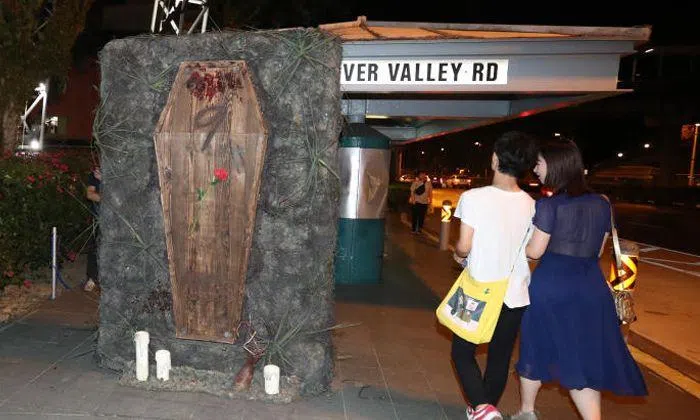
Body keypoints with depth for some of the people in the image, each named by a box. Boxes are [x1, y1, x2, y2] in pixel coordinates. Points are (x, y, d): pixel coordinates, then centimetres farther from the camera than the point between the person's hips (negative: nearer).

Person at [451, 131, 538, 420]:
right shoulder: (532, 206, -4)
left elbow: (463, 247, -16)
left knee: (462, 351, 13)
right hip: (515, 296, 4)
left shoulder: (473, 197, -16)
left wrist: (458, 254, 5)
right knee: (500, 358, 18)